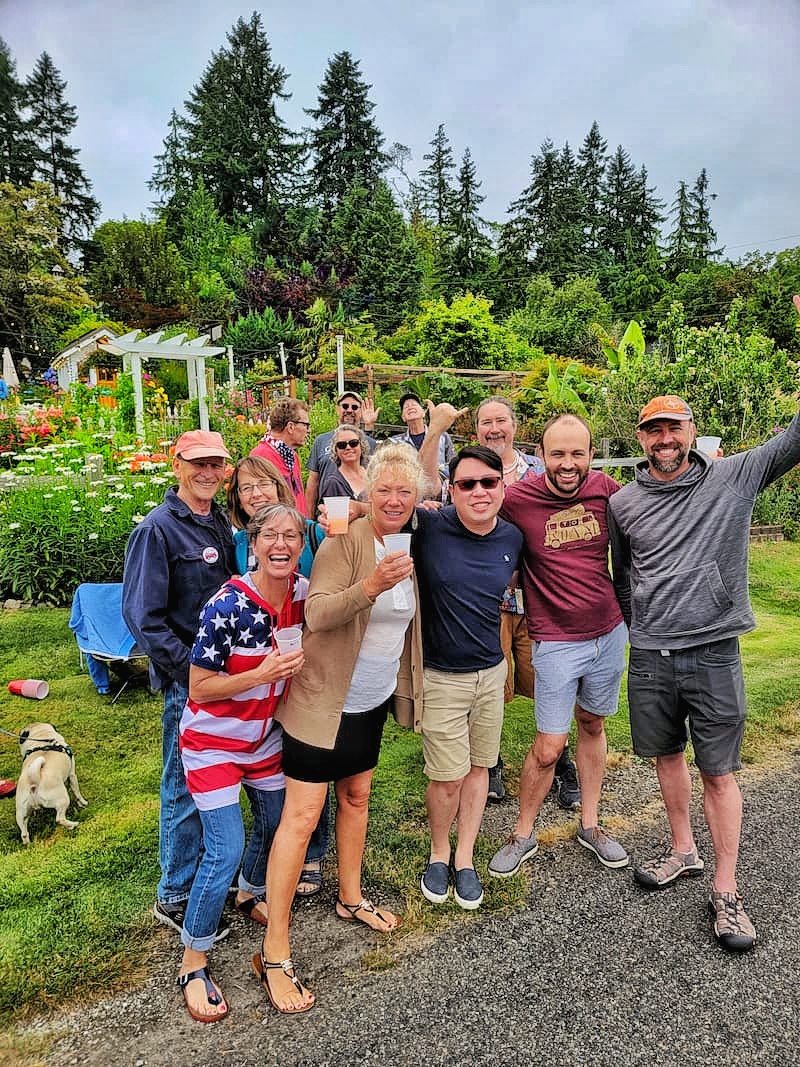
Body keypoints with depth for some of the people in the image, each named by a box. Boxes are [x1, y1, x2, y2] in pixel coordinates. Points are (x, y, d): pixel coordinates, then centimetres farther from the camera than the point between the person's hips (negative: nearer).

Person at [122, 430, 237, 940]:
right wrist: (191, 669, -19)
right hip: (188, 681, -7)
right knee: (186, 788, 6)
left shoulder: (222, 523, 8)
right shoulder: (158, 529, -13)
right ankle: (175, 898, 24)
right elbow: (143, 616, -16)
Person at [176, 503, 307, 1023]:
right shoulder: (228, 606, -28)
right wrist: (262, 674, -31)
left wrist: (298, 664, -9)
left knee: (276, 822, 21)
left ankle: (251, 896, 52)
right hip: (213, 741, -6)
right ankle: (193, 964, 16)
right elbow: (199, 688, -21)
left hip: (264, 736, 6)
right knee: (225, 852, -8)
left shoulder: (303, 591, -10)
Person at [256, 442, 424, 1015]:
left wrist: (407, 688, 11)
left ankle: (351, 897, 42)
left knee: (357, 795, 21)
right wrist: (370, 587, -43)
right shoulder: (345, 541, -18)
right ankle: (274, 954, 8)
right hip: (324, 699, -7)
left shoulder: (411, 547, 5)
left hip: (373, 699, 7)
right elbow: (317, 614, -29)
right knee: (302, 815, -3)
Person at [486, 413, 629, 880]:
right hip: (557, 642, -4)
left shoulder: (606, 489, -5)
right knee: (548, 748, 1)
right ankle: (524, 835, 25)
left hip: (610, 632, 4)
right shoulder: (518, 499, -15)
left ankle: (590, 824, 37)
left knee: (593, 725, 19)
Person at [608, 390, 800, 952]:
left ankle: (726, 890, 21)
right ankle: (682, 851, 39)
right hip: (650, 656, 2)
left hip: (714, 653, -2)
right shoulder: (622, 504, 3)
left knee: (719, 773, 5)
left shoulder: (735, 476, -1)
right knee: (668, 756, 17)